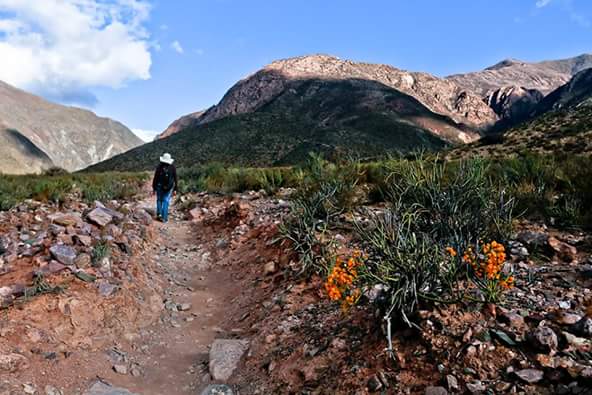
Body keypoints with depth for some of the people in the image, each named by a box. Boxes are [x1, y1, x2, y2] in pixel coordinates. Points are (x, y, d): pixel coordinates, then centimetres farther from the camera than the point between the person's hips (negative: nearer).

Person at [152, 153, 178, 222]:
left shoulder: (159, 167, -9)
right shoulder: (173, 168, -7)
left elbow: (155, 178, -7)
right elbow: (175, 179, -4)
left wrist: (154, 188, 1)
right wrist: (175, 189, 3)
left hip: (159, 186, 0)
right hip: (169, 188, 0)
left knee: (159, 200, 20)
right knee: (166, 201, 8)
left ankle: (159, 213, 8)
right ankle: (164, 217, 5)